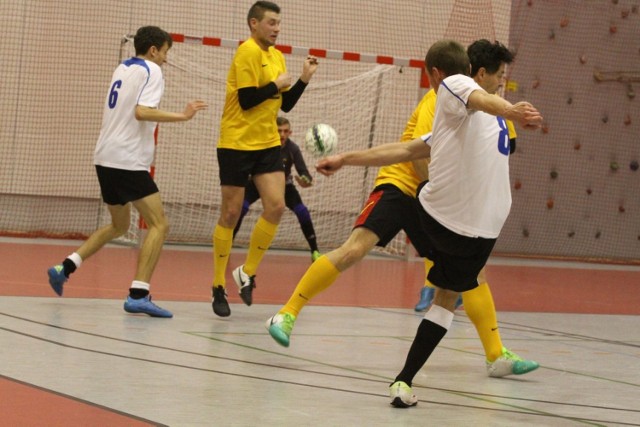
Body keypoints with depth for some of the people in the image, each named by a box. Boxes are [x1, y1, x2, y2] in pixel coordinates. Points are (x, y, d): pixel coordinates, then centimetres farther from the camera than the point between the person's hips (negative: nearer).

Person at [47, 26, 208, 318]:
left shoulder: (122, 69, 17)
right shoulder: (151, 71, -7)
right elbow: (142, 112, -22)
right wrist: (182, 116, -21)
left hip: (106, 158, 9)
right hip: (128, 161, -9)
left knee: (118, 226, 22)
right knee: (159, 225, -8)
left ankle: (64, 268, 14)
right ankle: (138, 295, -19)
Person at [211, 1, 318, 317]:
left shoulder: (276, 56, 12)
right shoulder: (248, 52, -13)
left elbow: (285, 105, 14)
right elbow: (247, 100, -20)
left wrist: (303, 79, 2)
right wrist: (277, 85, -10)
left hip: (267, 143, 7)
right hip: (237, 143, -7)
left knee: (276, 206, -7)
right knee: (231, 214, 0)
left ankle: (247, 273, 7)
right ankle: (219, 287, 10)